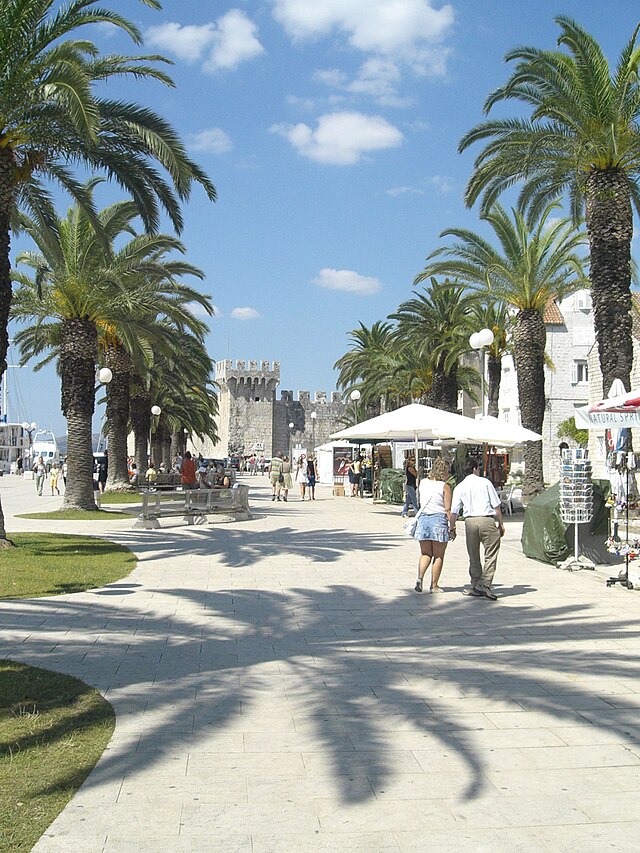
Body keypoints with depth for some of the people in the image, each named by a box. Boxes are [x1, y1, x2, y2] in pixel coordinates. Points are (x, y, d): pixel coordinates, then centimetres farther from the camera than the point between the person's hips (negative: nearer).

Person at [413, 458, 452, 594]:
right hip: (439, 519, -4)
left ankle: (420, 577, -10)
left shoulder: (423, 482, 6)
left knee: (425, 554, 13)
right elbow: (448, 509, -11)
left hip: (423, 518, 4)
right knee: (438, 556, 8)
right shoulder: (445, 486, -8)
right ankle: (434, 585, 12)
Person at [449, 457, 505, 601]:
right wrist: (501, 524, 9)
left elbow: (454, 511, 5)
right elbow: (496, 506, 2)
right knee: (490, 555, 0)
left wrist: (452, 528, 16)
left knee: (473, 556, 14)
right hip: (487, 520, -3)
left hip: (470, 521, 3)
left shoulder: (459, 487, 8)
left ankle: (475, 586, 19)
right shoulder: (485, 482, 2)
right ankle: (485, 585, -10)